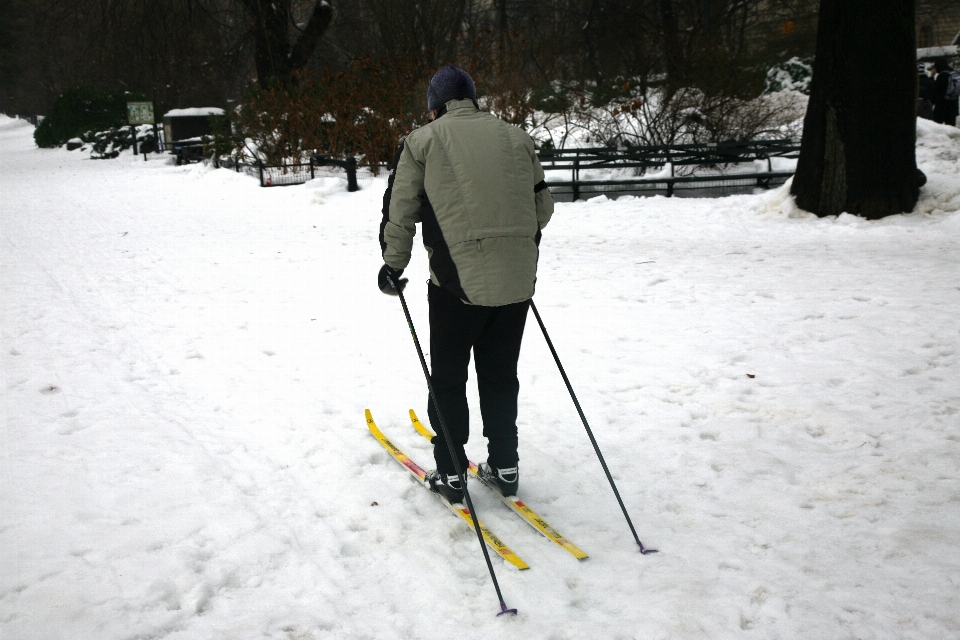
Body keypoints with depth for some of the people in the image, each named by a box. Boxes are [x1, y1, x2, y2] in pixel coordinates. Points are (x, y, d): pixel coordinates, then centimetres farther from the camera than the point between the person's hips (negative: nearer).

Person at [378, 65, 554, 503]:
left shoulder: (423, 141, 3)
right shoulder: (516, 137, 13)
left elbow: (399, 211, 2)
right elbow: (542, 207, 17)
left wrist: (393, 266, 14)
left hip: (458, 279, -4)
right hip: (517, 279, 4)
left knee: (448, 378, 11)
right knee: (501, 374, 17)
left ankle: (450, 472, 17)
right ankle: (504, 466, 25)